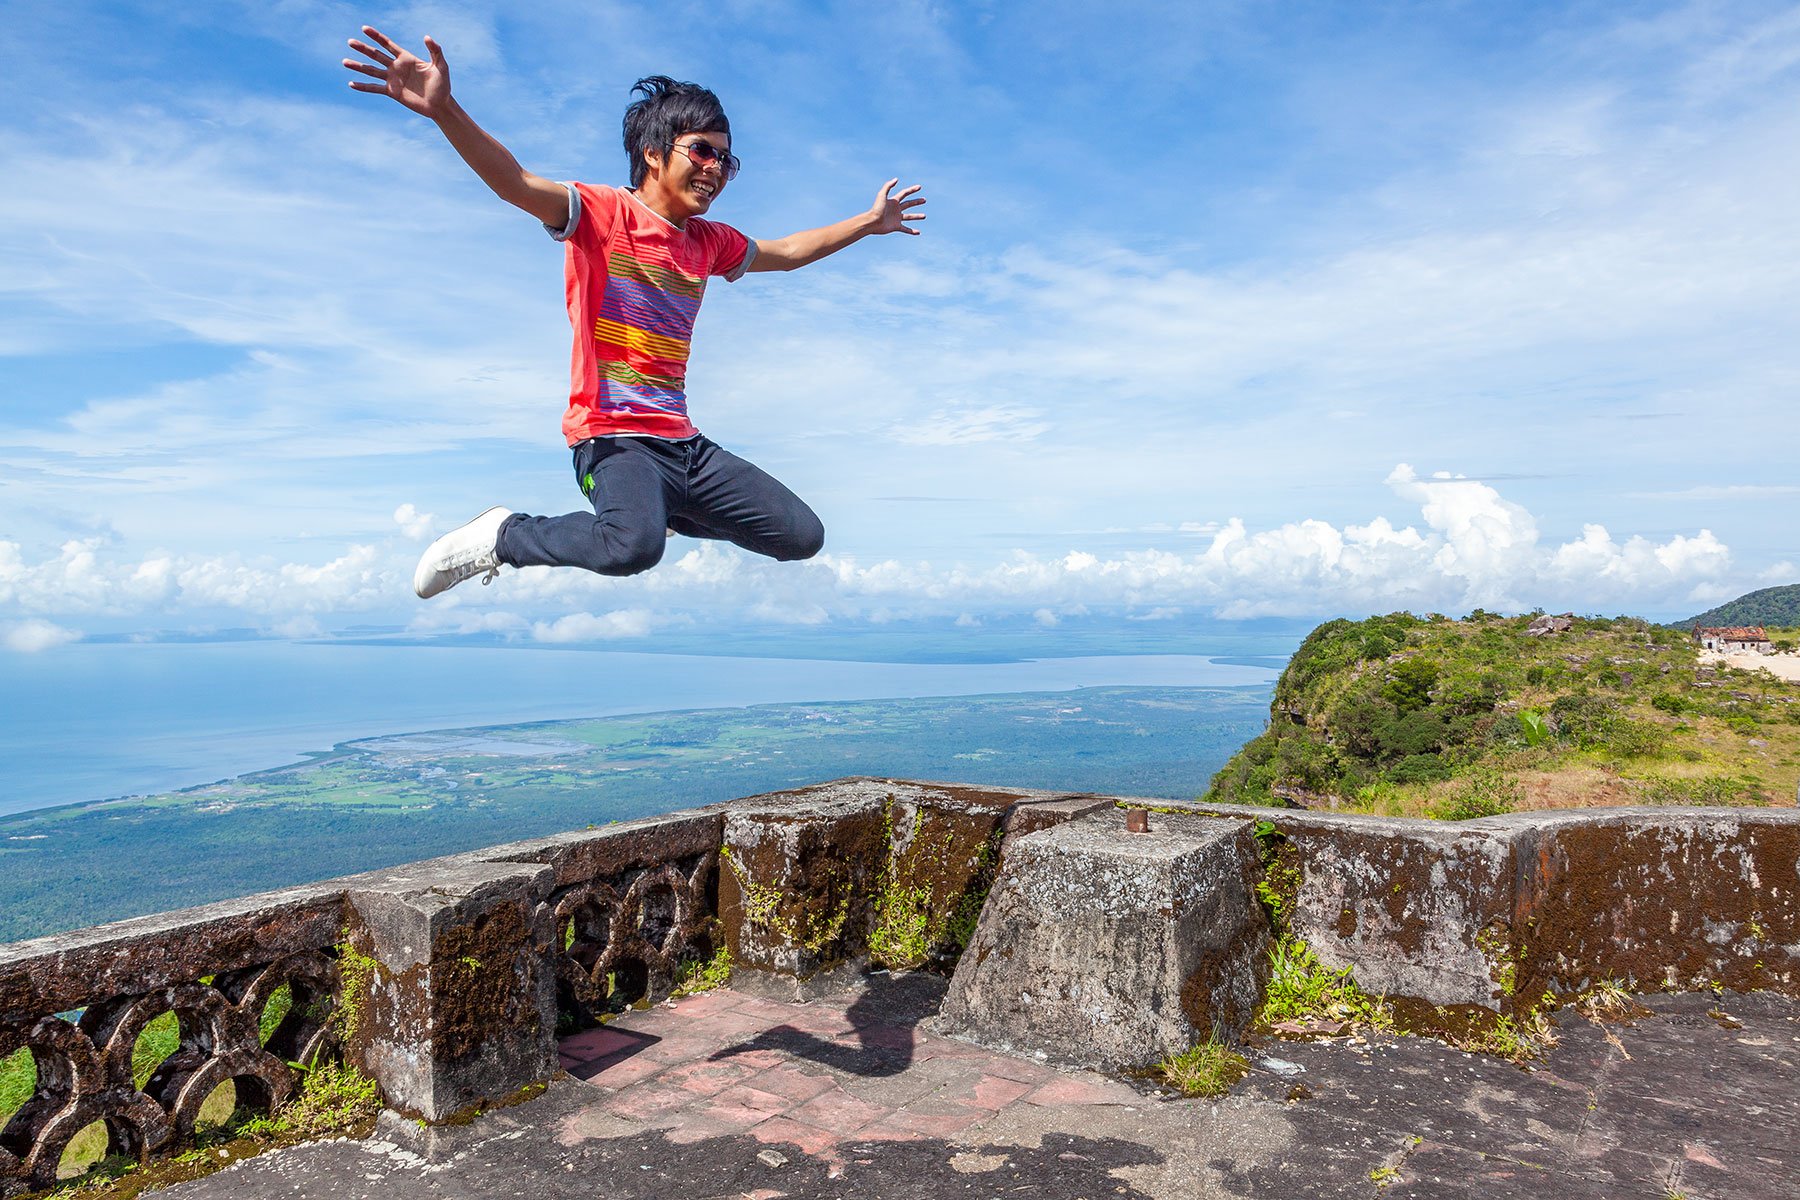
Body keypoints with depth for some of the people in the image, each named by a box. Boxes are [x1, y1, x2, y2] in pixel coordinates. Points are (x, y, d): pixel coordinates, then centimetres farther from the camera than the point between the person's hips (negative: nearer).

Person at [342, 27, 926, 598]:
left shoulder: (709, 241, 16)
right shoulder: (603, 212, -4)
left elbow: (788, 252, 31)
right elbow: (516, 183, -21)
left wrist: (869, 222, 37)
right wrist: (443, 109, -38)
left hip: (682, 442, 8)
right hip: (613, 437, -7)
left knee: (804, 536, 4)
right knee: (633, 546, -38)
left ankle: (665, 507, 23)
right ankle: (500, 536, -6)